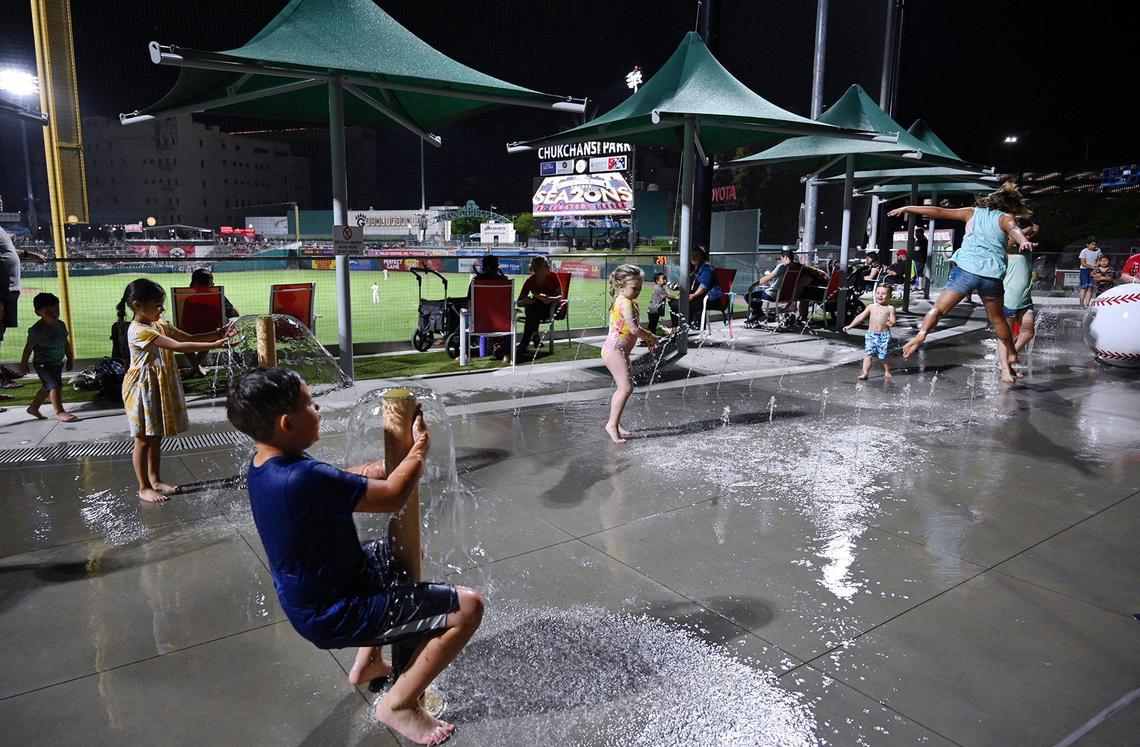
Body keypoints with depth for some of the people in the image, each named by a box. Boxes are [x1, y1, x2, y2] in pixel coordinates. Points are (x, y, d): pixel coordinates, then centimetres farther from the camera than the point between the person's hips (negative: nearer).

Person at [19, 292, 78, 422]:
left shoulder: (61, 325, 3)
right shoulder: (36, 329, -17)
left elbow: (66, 343, 14)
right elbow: (29, 348, -9)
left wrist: (70, 359, 17)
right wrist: (23, 364, -3)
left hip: (57, 363, 8)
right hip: (43, 364, -8)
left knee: (47, 387, 19)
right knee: (55, 385, -18)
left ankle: (33, 407, 36)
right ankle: (59, 412, -17)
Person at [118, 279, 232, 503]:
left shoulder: (160, 325, 5)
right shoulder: (138, 331, -23)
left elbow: (188, 337, 5)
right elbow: (178, 347, -30)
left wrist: (215, 335, -12)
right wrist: (212, 345, -34)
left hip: (162, 387, 8)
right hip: (144, 389, -8)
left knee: (156, 437, 17)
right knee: (144, 440, 3)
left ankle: (155, 480, 30)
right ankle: (144, 488, 14)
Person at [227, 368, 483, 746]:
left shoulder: (265, 463, -2)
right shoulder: (304, 479, -33)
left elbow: (338, 480, 13)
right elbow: (392, 497, -25)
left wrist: (381, 466, 1)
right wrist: (420, 448, -10)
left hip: (311, 596, 10)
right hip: (335, 616, -10)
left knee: (402, 541, 31)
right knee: (468, 606, -12)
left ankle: (368, 662, 35)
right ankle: (399, 703, 4)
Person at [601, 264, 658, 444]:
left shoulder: (629, 302, 15)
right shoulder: (626, 303, -18)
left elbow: (634, 328, 23)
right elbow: (634, 329, -26)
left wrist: (647, 338, 9)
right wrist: (651, 337, -11)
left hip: (619, 351, 11)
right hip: (614, 349, -11)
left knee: (624, 388, 15)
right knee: (626, 387, -16)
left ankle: (615, 423, 24)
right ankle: (612, 424, -13)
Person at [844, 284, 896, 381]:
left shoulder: (890, 308, 2)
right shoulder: (871, 307, 8)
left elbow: (893, 322, -1)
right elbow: (860, 317, 9)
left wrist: (890, 323, -26)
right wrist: (850, 326, 5)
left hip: (884, 335, -2)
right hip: (871, 335, 2)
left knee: (885, 356, 5)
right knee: (868, 354, -7)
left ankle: (887, 372, 25)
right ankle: (865, 373, -8)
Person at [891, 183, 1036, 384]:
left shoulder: (972, 213, 18)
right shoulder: (1006, 218, 11)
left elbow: (938, 212, 14)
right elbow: (1014, 230, -12)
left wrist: (907, 208, 19)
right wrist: (1024, 242, -33)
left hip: (966, 268, -1)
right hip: (992, 275, 1)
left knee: (938, 308, -5)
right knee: (997, 319, 20)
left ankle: (921, 334, -35)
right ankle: (1012, 355, 35)